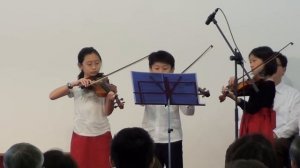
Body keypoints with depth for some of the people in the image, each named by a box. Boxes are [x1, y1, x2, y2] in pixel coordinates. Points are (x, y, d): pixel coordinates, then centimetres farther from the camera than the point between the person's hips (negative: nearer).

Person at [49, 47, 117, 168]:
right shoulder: (76, 86, 3)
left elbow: (107, 112, -10)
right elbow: (52, 96, -10)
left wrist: (110, 99, -31)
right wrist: (73, 84, -20)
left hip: (102, 135, 0)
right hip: (81, 136, 1)